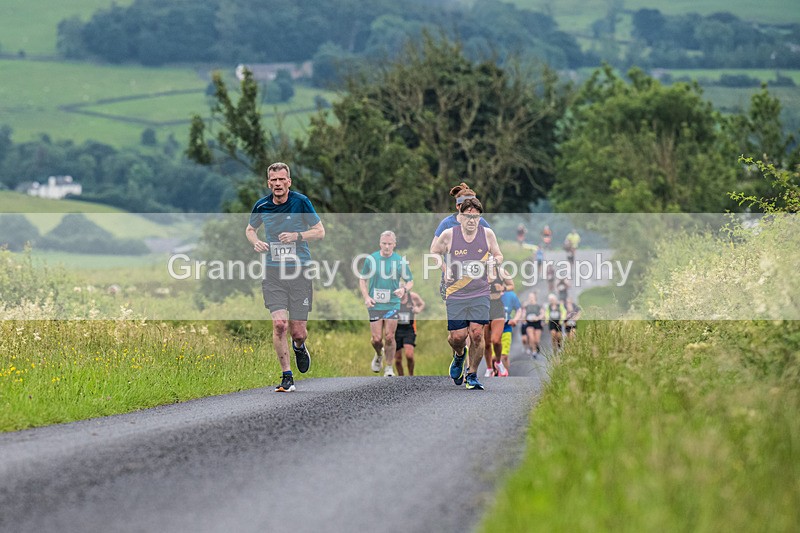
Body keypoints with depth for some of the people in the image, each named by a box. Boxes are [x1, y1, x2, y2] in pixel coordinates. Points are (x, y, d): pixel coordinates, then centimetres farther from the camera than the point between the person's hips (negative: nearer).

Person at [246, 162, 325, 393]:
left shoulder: (301, 202, -6)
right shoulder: (261, 206, 2)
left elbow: (320, 231, 0)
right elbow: (250, 229, 20)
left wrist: (297, 236, -17)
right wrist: (256, 242, -3)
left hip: (300, 271, -1)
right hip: (273, 272, 1)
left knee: (298, 331, -1)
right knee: (279, 324, -15)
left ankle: (299, 346, 38)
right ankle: (287, 377, -4)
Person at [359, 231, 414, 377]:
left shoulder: (400, 261, -2)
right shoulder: (371, 259, 0)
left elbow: (410, 281, 6)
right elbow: (362, 279, 11)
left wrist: (404, 289, -16)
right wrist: (366, 297, -3)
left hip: (392, 305, -1)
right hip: (375, 305, 1)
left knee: (389, 338, -5)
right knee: (376, 339, -2)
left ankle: (389, 367, 12)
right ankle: (379, 355, 32)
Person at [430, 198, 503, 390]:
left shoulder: (488, 234, 1)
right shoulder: (448, 235, -3)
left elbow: (499, 256, 14)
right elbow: (433, 255, 10)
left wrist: (493, 260, -9)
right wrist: (444, 269, -6)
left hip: (480, 294, 0)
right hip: (455, 295, 0)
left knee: (477, 334, -11)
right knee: (457, 336, -4)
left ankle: (472, 375, 7)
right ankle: (459, 355, 35)